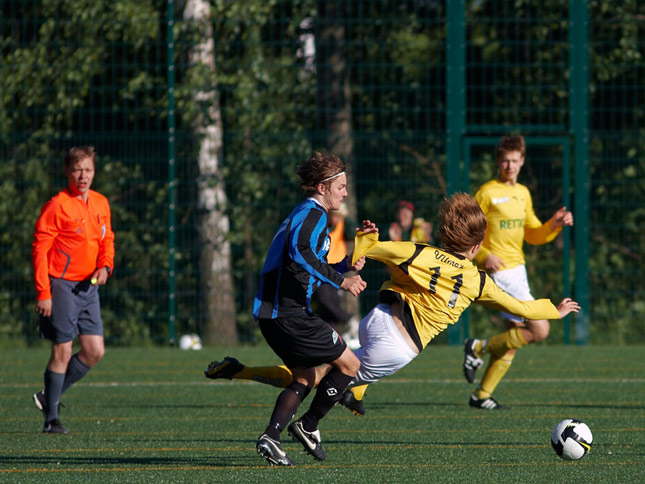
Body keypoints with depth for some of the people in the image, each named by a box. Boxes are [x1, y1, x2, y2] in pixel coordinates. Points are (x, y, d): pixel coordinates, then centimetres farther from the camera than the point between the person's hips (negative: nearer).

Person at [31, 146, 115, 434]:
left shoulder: (101, 204, 10)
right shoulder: (56, 206, -11)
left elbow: (107, 242, 20)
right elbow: (39, 250, -11)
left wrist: (104, 267, -2)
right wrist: (43, 294, -16)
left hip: (88, 286, 7)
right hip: (61, 286, -7)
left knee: (95, 351, 3)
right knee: (63, 352, -6)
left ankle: (49, 397, 21)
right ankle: (51, 418, 5)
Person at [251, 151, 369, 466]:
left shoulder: (304, 214, 23)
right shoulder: (313, 214, -10)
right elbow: (300, 252, -30)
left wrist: (346, 266, 18)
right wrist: (340, 280, -25)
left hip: (270, 313, 10)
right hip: (290, 314, -10)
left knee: (305, 379, 19)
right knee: (349, 365, 1)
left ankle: (271, 437, 5)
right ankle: (308, 426, 9)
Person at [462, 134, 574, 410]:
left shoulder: (523, 193, 14)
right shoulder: (487, 193, -9)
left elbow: (532, 235, 20)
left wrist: (554, 226, 2)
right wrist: (484, 256, -24)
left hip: (517, 271, 8)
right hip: (500, 271, -8)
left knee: (514, 338, 8)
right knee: (539, 330, -14)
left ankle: (482, 396, 14)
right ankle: (480, 348, -2)